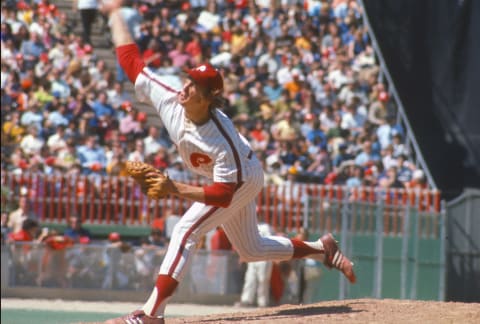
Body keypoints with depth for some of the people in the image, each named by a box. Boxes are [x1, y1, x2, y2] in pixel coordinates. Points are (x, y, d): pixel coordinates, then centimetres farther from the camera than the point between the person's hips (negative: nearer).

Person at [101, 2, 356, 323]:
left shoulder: (222, 139, -40)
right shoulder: (168, 100, -25)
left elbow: (223, 194, -39)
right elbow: (131, 60, -19)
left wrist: (176, 189, -47)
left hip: (243, 177, -8)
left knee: (187, 231, -21)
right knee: (251, 249, 21)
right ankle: (322, 249, 37)